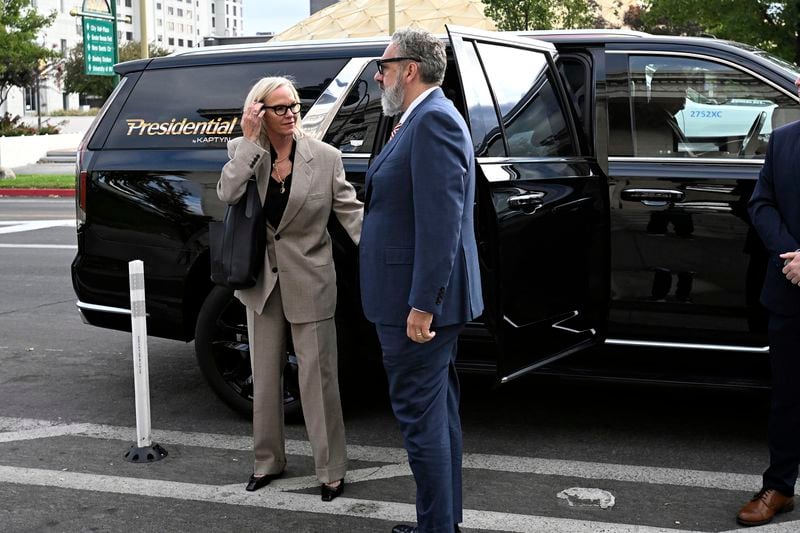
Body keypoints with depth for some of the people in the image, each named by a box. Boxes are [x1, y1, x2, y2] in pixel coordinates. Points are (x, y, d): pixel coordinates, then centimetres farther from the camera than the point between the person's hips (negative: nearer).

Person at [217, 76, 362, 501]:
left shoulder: (325, 157, -9)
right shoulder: (243, 152, -2)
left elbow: (351, 213, -9)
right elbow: (227, 193, -20)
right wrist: (250, 139, -21)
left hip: (309, 283, -3)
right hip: (263, 281, 3)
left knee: (317, 377, 2)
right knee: (265, 377, 16)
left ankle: (331, 470, 15)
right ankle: (268, 461, 32)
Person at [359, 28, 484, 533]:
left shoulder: (433, 120, -17)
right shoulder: (427, 119, 16)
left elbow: (441, 219, -24)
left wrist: (422, 303, -25)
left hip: (420, 302, -11)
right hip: (425, 299, 11)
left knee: (421, 416, -3)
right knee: (438, 411, 17)